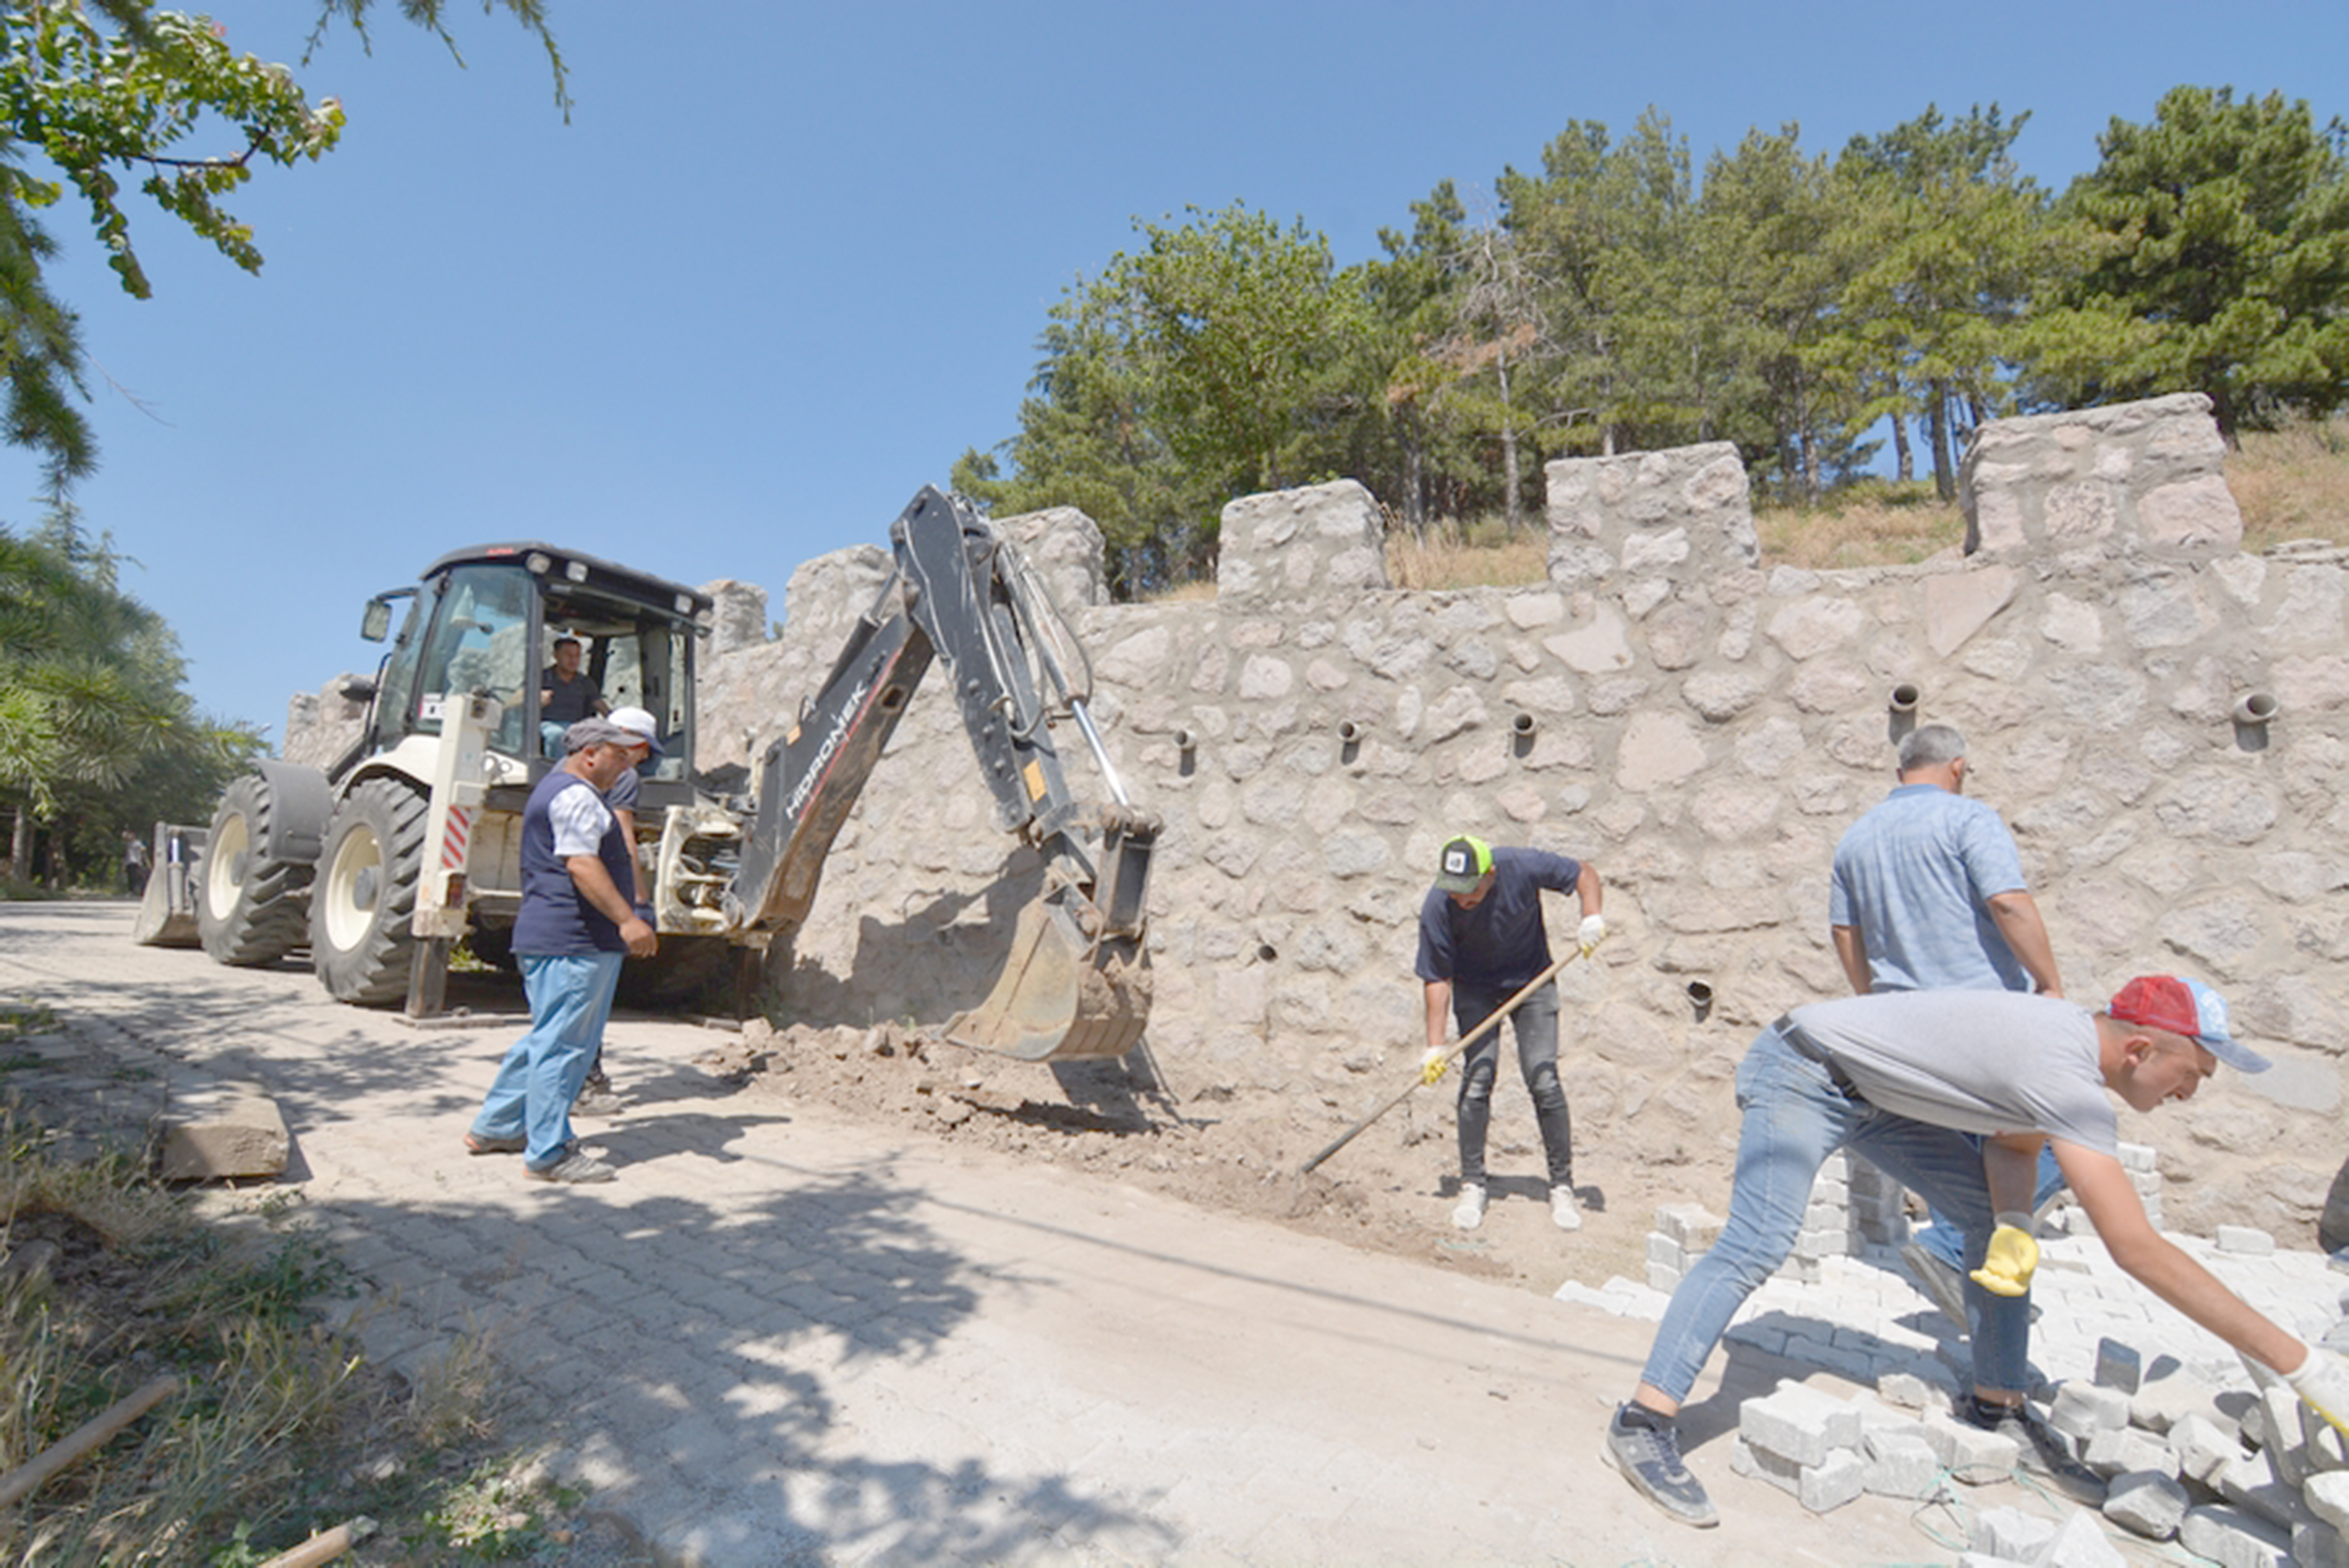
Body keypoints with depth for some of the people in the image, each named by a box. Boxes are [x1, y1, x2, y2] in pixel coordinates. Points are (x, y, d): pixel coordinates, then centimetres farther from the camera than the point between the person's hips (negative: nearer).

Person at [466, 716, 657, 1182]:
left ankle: (494, 1127, 30)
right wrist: (626, 919, -28)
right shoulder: (576, 796, -14)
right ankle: (549, 1153, 1)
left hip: (551, 936, 11)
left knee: (548, 1037, 20)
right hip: (573, 939, -11)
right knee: (562, 1043, -5)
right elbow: (581, 864, -24)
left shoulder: (556, 789, 23)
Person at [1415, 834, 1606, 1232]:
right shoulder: (1436, 908, -27)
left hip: (1532, 980, 0)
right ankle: (1472, 1185, 3)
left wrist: (1592, 917, -28)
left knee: (1544, 1080, -7)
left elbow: (1584, 874, -10)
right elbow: (1436, 978, -18)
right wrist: (1435, 1046, -20)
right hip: (1475, 990, 0)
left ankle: (1562, 1187, 7)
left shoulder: (1521, 867, -28)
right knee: (1478, 1077, -11)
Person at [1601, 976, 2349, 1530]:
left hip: (1868, 1091, 10)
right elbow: (2137, 1248, -28)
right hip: (1800, 1070, -10)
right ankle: (1643, 1424, -18)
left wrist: (2013, 1223, -8)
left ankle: (1997, 1405, 21)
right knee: (1758, 1247, -20)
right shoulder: (2067, 1079, -26)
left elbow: (2011, 1145, 13)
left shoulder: (2073, 1033, 2)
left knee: (1989, 1213, 10)